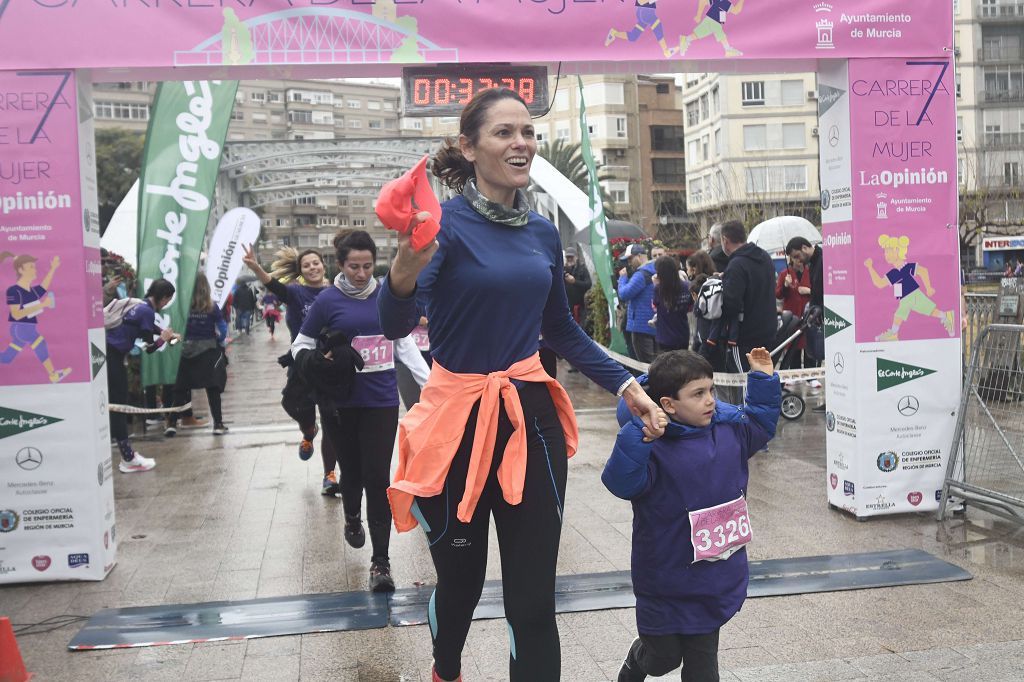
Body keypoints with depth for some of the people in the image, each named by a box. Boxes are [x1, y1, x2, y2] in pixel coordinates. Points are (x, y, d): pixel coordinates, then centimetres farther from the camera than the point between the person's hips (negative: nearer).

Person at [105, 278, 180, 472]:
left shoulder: (140, 305, 13)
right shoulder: (147, 311, -15)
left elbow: (149, 327, 34)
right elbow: (150, 347, -11)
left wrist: (170, 334, 25)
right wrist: (164, 338, 6)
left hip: (111, 354, 9)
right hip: (113, 356, -9)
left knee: (117, 405, 12)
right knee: (118, 405, -3)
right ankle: (129, 460, 3)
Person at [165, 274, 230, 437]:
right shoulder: (212, 307, -6)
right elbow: (223, 328, -5)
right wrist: (219, 341, 12)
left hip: (187, 350, 1)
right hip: (209, 350, -1)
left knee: (180, 388, 9)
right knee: (213, 388, 5)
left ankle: (172, 424, 8)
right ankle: (218, 424, 5)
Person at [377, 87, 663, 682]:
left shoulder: (544, 233, 5)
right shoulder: (446, 222, -12)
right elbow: (396, 325, -25)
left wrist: (626, 385, 8)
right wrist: (406, 266, -45)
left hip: (531, 416, 4)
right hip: (458, 419, -3)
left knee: (534, 598, 5)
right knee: (460, 580, 17)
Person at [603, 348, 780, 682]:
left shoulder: (728, 427, 1)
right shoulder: (653, 446, -21)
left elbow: (760, 424, 22)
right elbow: (621, 481, -36)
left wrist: (763, 380, 14)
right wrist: (639, 431, -43)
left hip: (715, 577, 5)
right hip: (666, 580, -5)